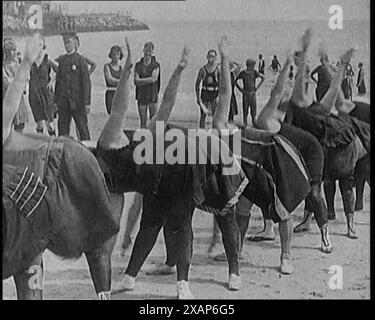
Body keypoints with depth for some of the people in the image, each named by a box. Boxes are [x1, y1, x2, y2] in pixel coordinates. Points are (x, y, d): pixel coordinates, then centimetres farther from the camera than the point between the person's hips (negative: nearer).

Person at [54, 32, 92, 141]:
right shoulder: (60, 60, 11)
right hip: (63, 102, 4)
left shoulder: (80, 60, -2)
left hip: (77, 101, -4)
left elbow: (86, 82, -6)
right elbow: (58, 81, 13)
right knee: (62, 129, 4)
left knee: (83, 129, -1)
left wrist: (87, 103, -11)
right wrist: (56, 101, 8)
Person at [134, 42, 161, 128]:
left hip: (153, 96, -1)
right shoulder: (138, 65, 4)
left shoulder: (156, 65, 1)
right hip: (141, 96, 1)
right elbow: (136, 81, -5)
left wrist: (140, 80, -12)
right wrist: (148, 80, -18)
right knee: (143, 122, 3)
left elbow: (153, 79, -13)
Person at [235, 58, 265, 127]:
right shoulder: (242, 73, -3)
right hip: (245, 93, 0)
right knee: (245, 110, 4)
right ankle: (245, 125, 10)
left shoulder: (254, 72, -2)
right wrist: (240, 89, -1)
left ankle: (254, 125, 8)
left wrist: (258, 86, 0)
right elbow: (236, 81, 7)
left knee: (253, 110, 1)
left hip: (253, 93, 0)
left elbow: (263, 78, 7)